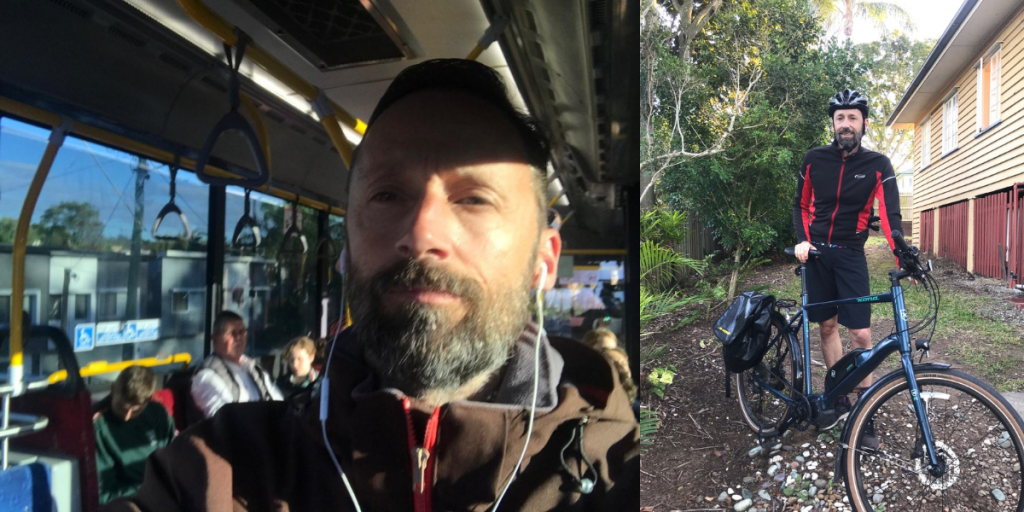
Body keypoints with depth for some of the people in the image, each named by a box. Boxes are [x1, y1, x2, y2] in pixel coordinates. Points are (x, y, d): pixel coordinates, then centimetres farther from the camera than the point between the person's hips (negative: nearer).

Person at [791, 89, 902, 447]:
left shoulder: (877, 165, -6)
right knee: (827, 326, 7)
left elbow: (890, 214, -17)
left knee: (861, 334, -7)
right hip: (817, 253, 2)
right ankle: (838, 400, 20)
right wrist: (802, 240, -8)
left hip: (851, 255, -2)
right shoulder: (814, 160, -1)